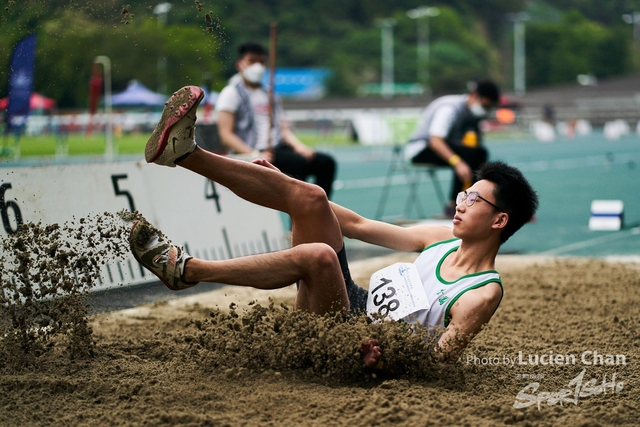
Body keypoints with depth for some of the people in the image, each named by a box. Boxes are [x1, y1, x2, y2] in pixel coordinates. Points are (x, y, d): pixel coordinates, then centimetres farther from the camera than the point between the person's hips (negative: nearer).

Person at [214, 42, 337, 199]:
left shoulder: (268, 93, 24)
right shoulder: (231, 93, 2)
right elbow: (226, 135, -7)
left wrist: (298, 146, 0)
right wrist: (255, 154, -20)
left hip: (278, 148, 7)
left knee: (326, 162, -11)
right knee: (299, 163, -31)